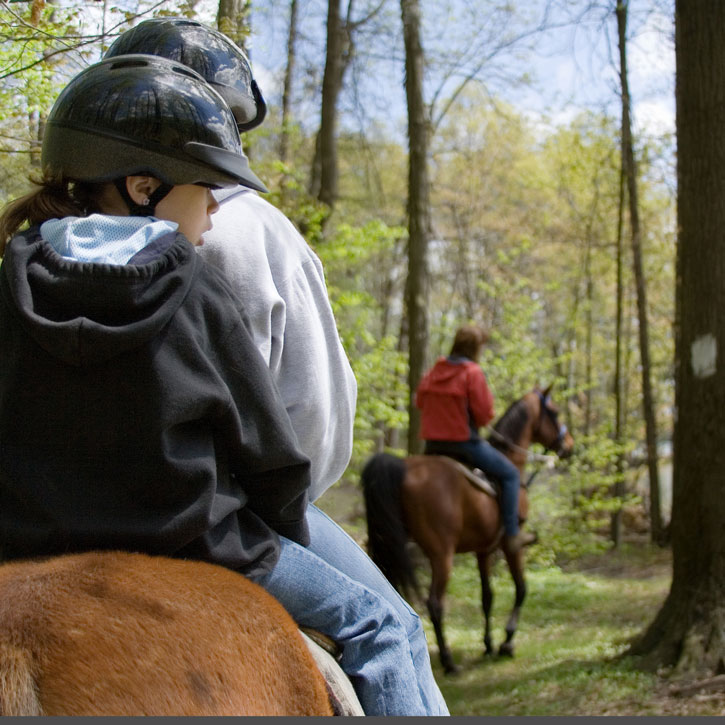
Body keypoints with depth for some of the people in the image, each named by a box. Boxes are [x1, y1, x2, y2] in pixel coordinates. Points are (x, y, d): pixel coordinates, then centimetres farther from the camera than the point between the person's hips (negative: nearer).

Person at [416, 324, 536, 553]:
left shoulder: (434, 371, 6)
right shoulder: (472, 373, -13)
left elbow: (420, 401, 15)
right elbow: (484, 415, -14)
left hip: (433, 445, 7)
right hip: (464, 442, -7)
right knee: (510, 474, 7)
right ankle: (512, 534, 3)